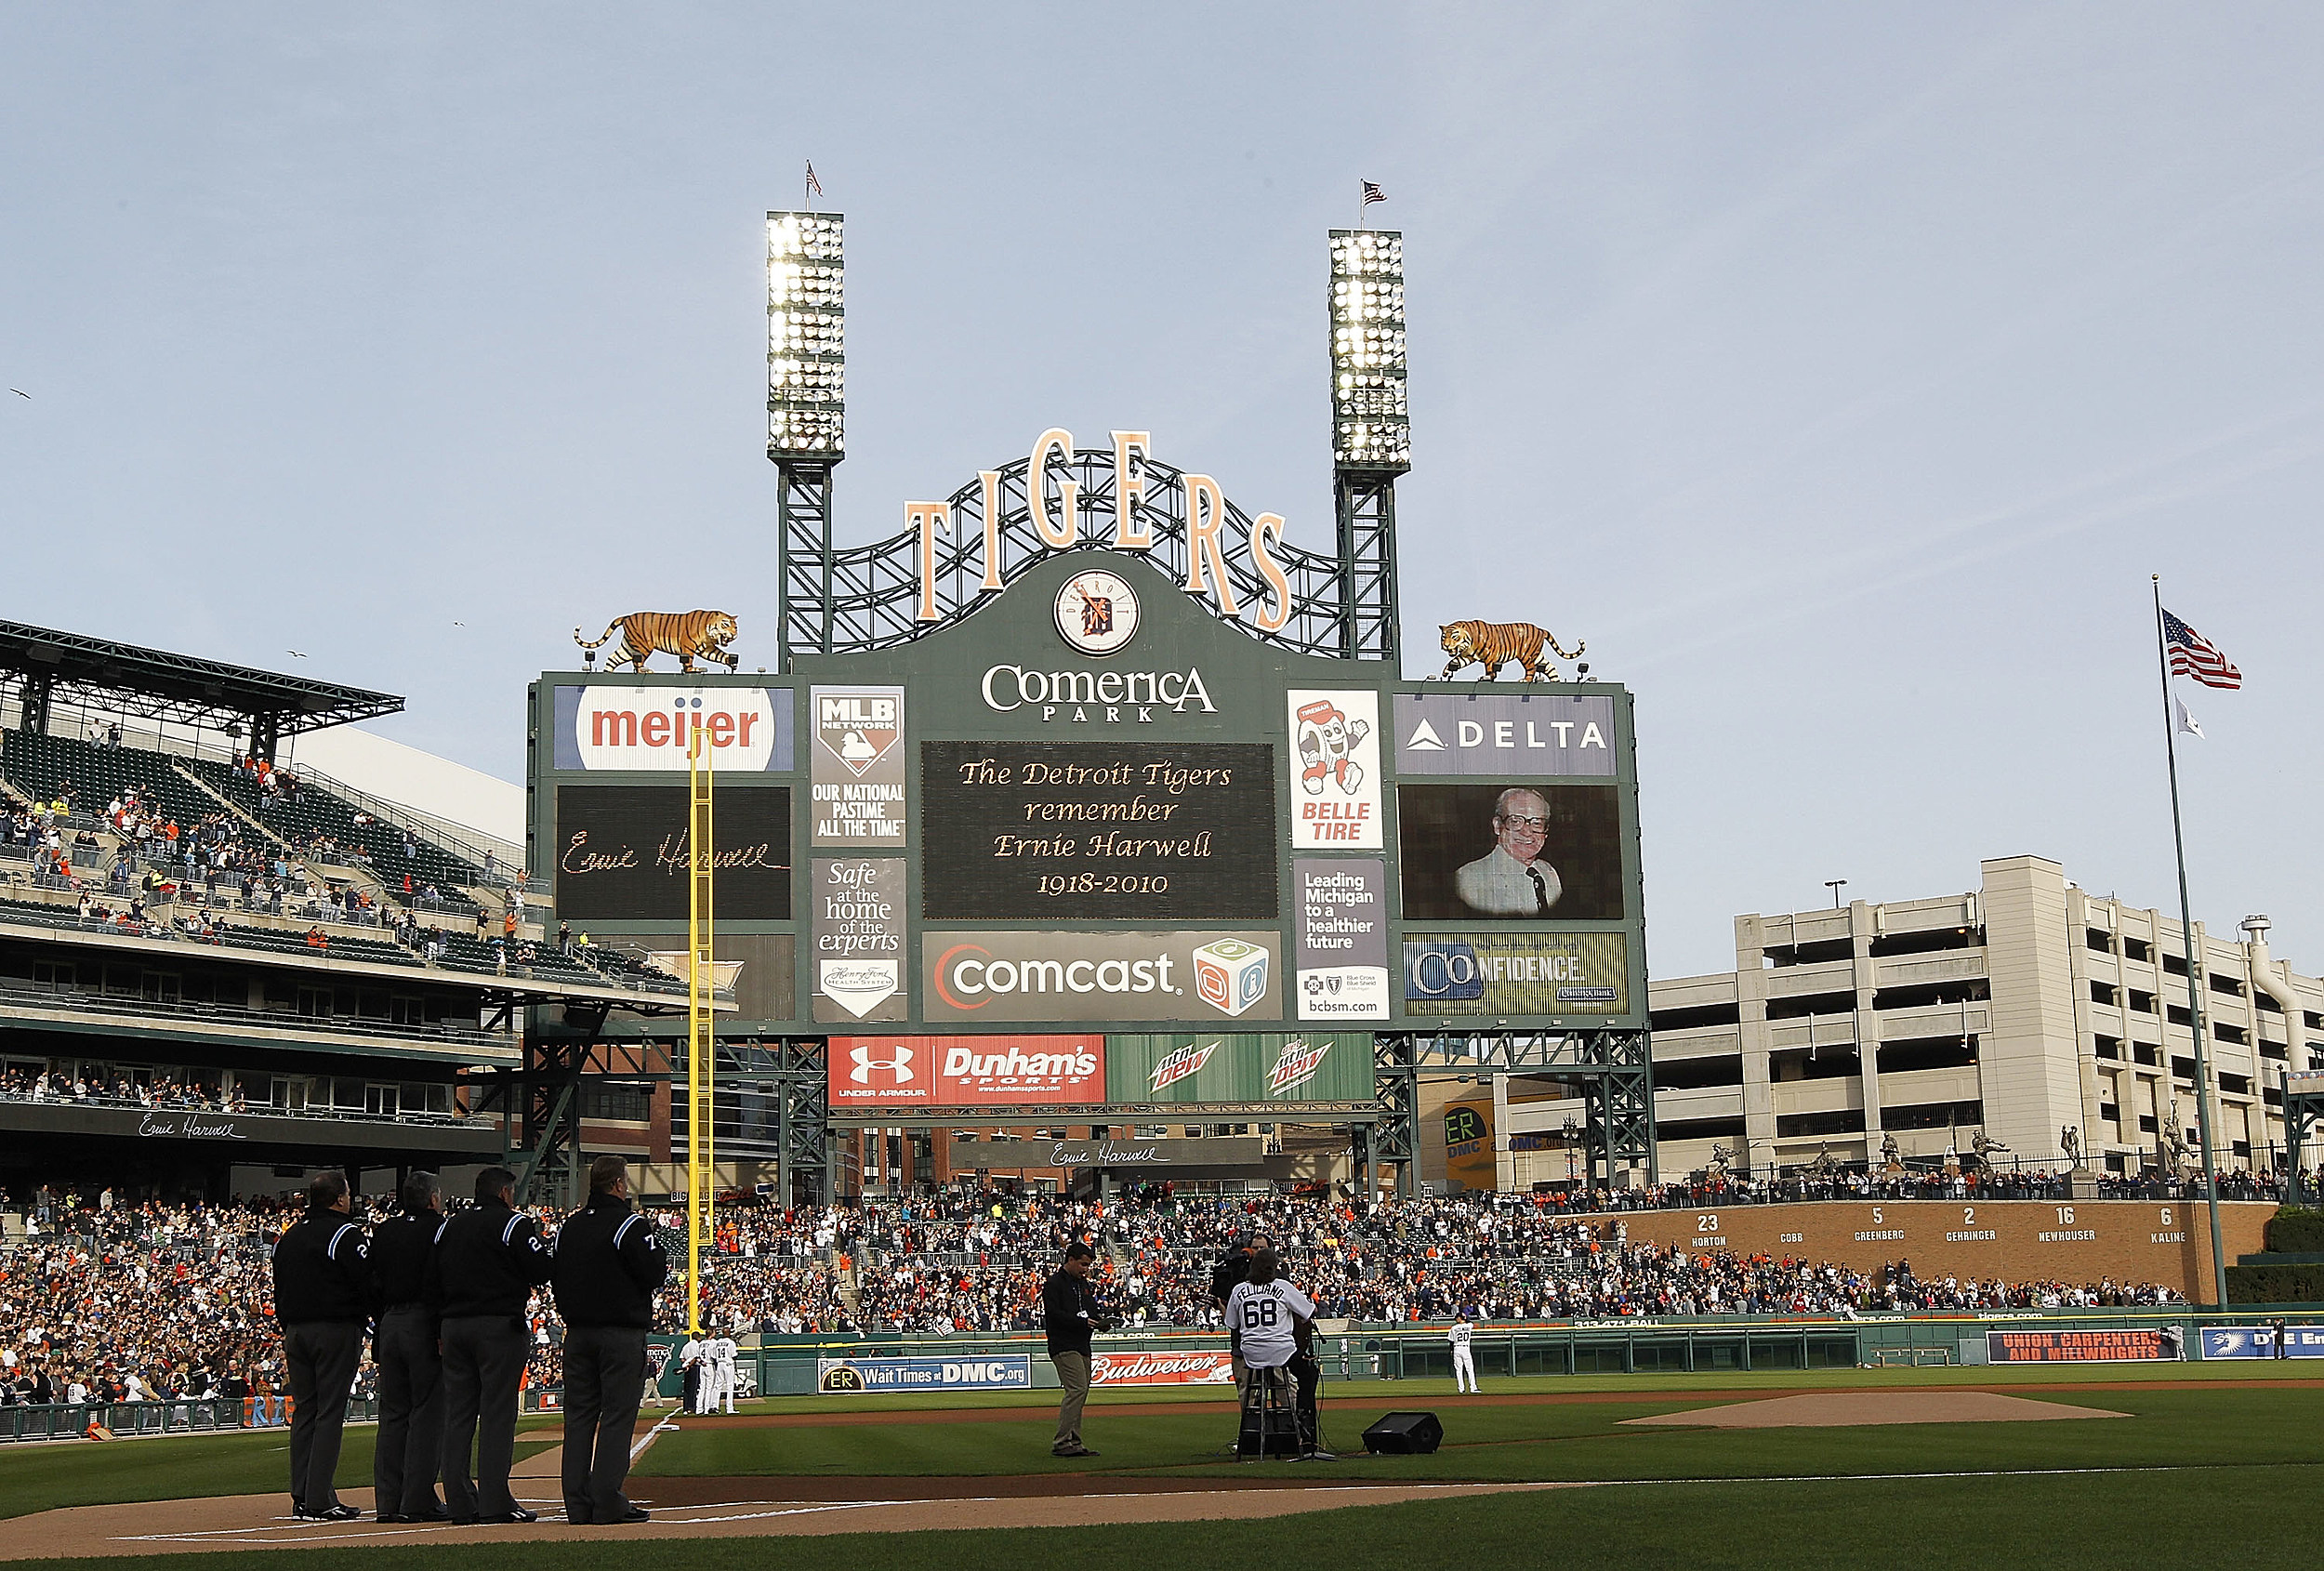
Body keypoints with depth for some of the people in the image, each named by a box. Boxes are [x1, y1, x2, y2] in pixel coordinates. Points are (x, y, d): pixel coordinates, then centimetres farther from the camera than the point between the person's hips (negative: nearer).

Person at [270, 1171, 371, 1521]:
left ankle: (302, 1498, 10)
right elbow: (367, 1283, -13)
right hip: (336, 1331, -7)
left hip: (296, 1332, 7)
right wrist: (362, 1321, 1)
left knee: (303, 1412, 10)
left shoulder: (288, 1237, 15)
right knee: (330, 1413, -6)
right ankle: (320, 1501, -8)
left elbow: (279, 1289, 18)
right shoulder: (344, 1233, -8)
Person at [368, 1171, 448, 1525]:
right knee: (427, 1413, -3)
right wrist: (445, 1333, -14)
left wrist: (385, 1318, 15)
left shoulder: (383, 1231, 12)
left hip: (389, 1326, 6)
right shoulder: (439, 1228, -7)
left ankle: (388, 1501, 9)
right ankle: (418, 1501, -4)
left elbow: (372, 1284, 12)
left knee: (392, 1414, 9)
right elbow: (443, 1283, -15)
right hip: (424, 1326, -6)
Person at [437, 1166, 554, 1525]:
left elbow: (436, 1275, 13)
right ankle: (494, 1502, -8)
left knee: (457, 1414, 7)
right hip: (500, 1326, -6)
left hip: (454, 1325, 6)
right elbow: (543, 1271, -10)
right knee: (497, 1413, -5)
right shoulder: (515, 1223, -4)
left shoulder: (450, 1227, 14)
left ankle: (460, 1503, 7)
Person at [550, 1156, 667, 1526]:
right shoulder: (630, 1225, -10)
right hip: (621, 1335, -6)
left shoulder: (569, 1227, 11)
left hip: (577, 1334, 6)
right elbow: (655, 1275, -12)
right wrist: (659, 1247, 6)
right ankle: (607, 1503, -6)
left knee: (578, 1416, 8)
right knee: (617, 1416, -4)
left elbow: (556, 1279, 13)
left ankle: (577, 1503, 9)